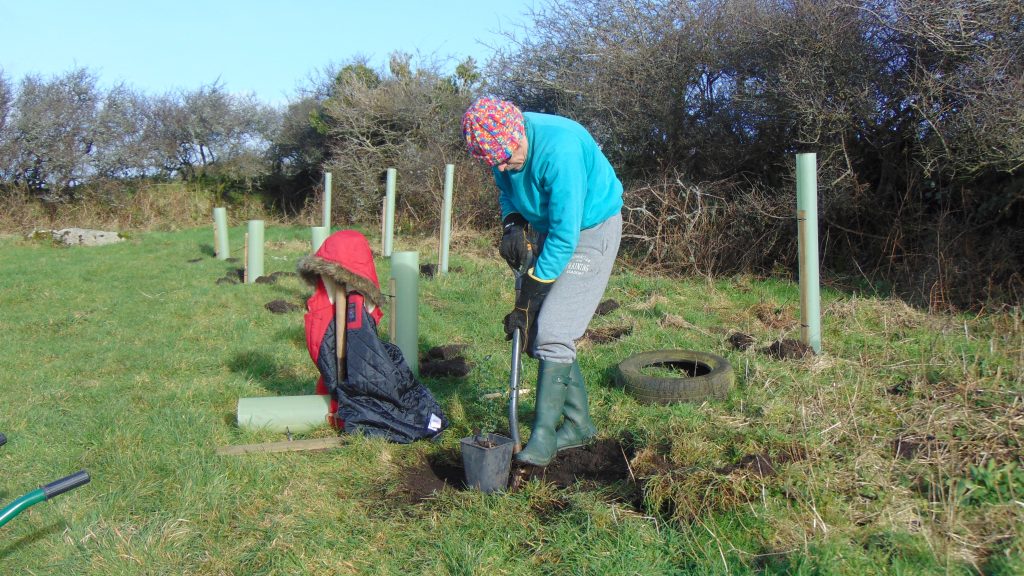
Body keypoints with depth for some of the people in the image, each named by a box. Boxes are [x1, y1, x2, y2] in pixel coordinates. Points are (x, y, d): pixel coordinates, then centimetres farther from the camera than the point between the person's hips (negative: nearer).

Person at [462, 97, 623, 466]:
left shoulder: (560, 149, -33)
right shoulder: (504, 145, -9)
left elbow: (564, 237, -31)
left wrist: (525, 304, -26)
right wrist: (512, 223, -11)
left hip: (591, 232, -8)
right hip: (548, 231, 8)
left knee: (553, 331, -16)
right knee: (538, 333, 6)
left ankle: (543, 434, -5)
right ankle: (579, 423, 20)